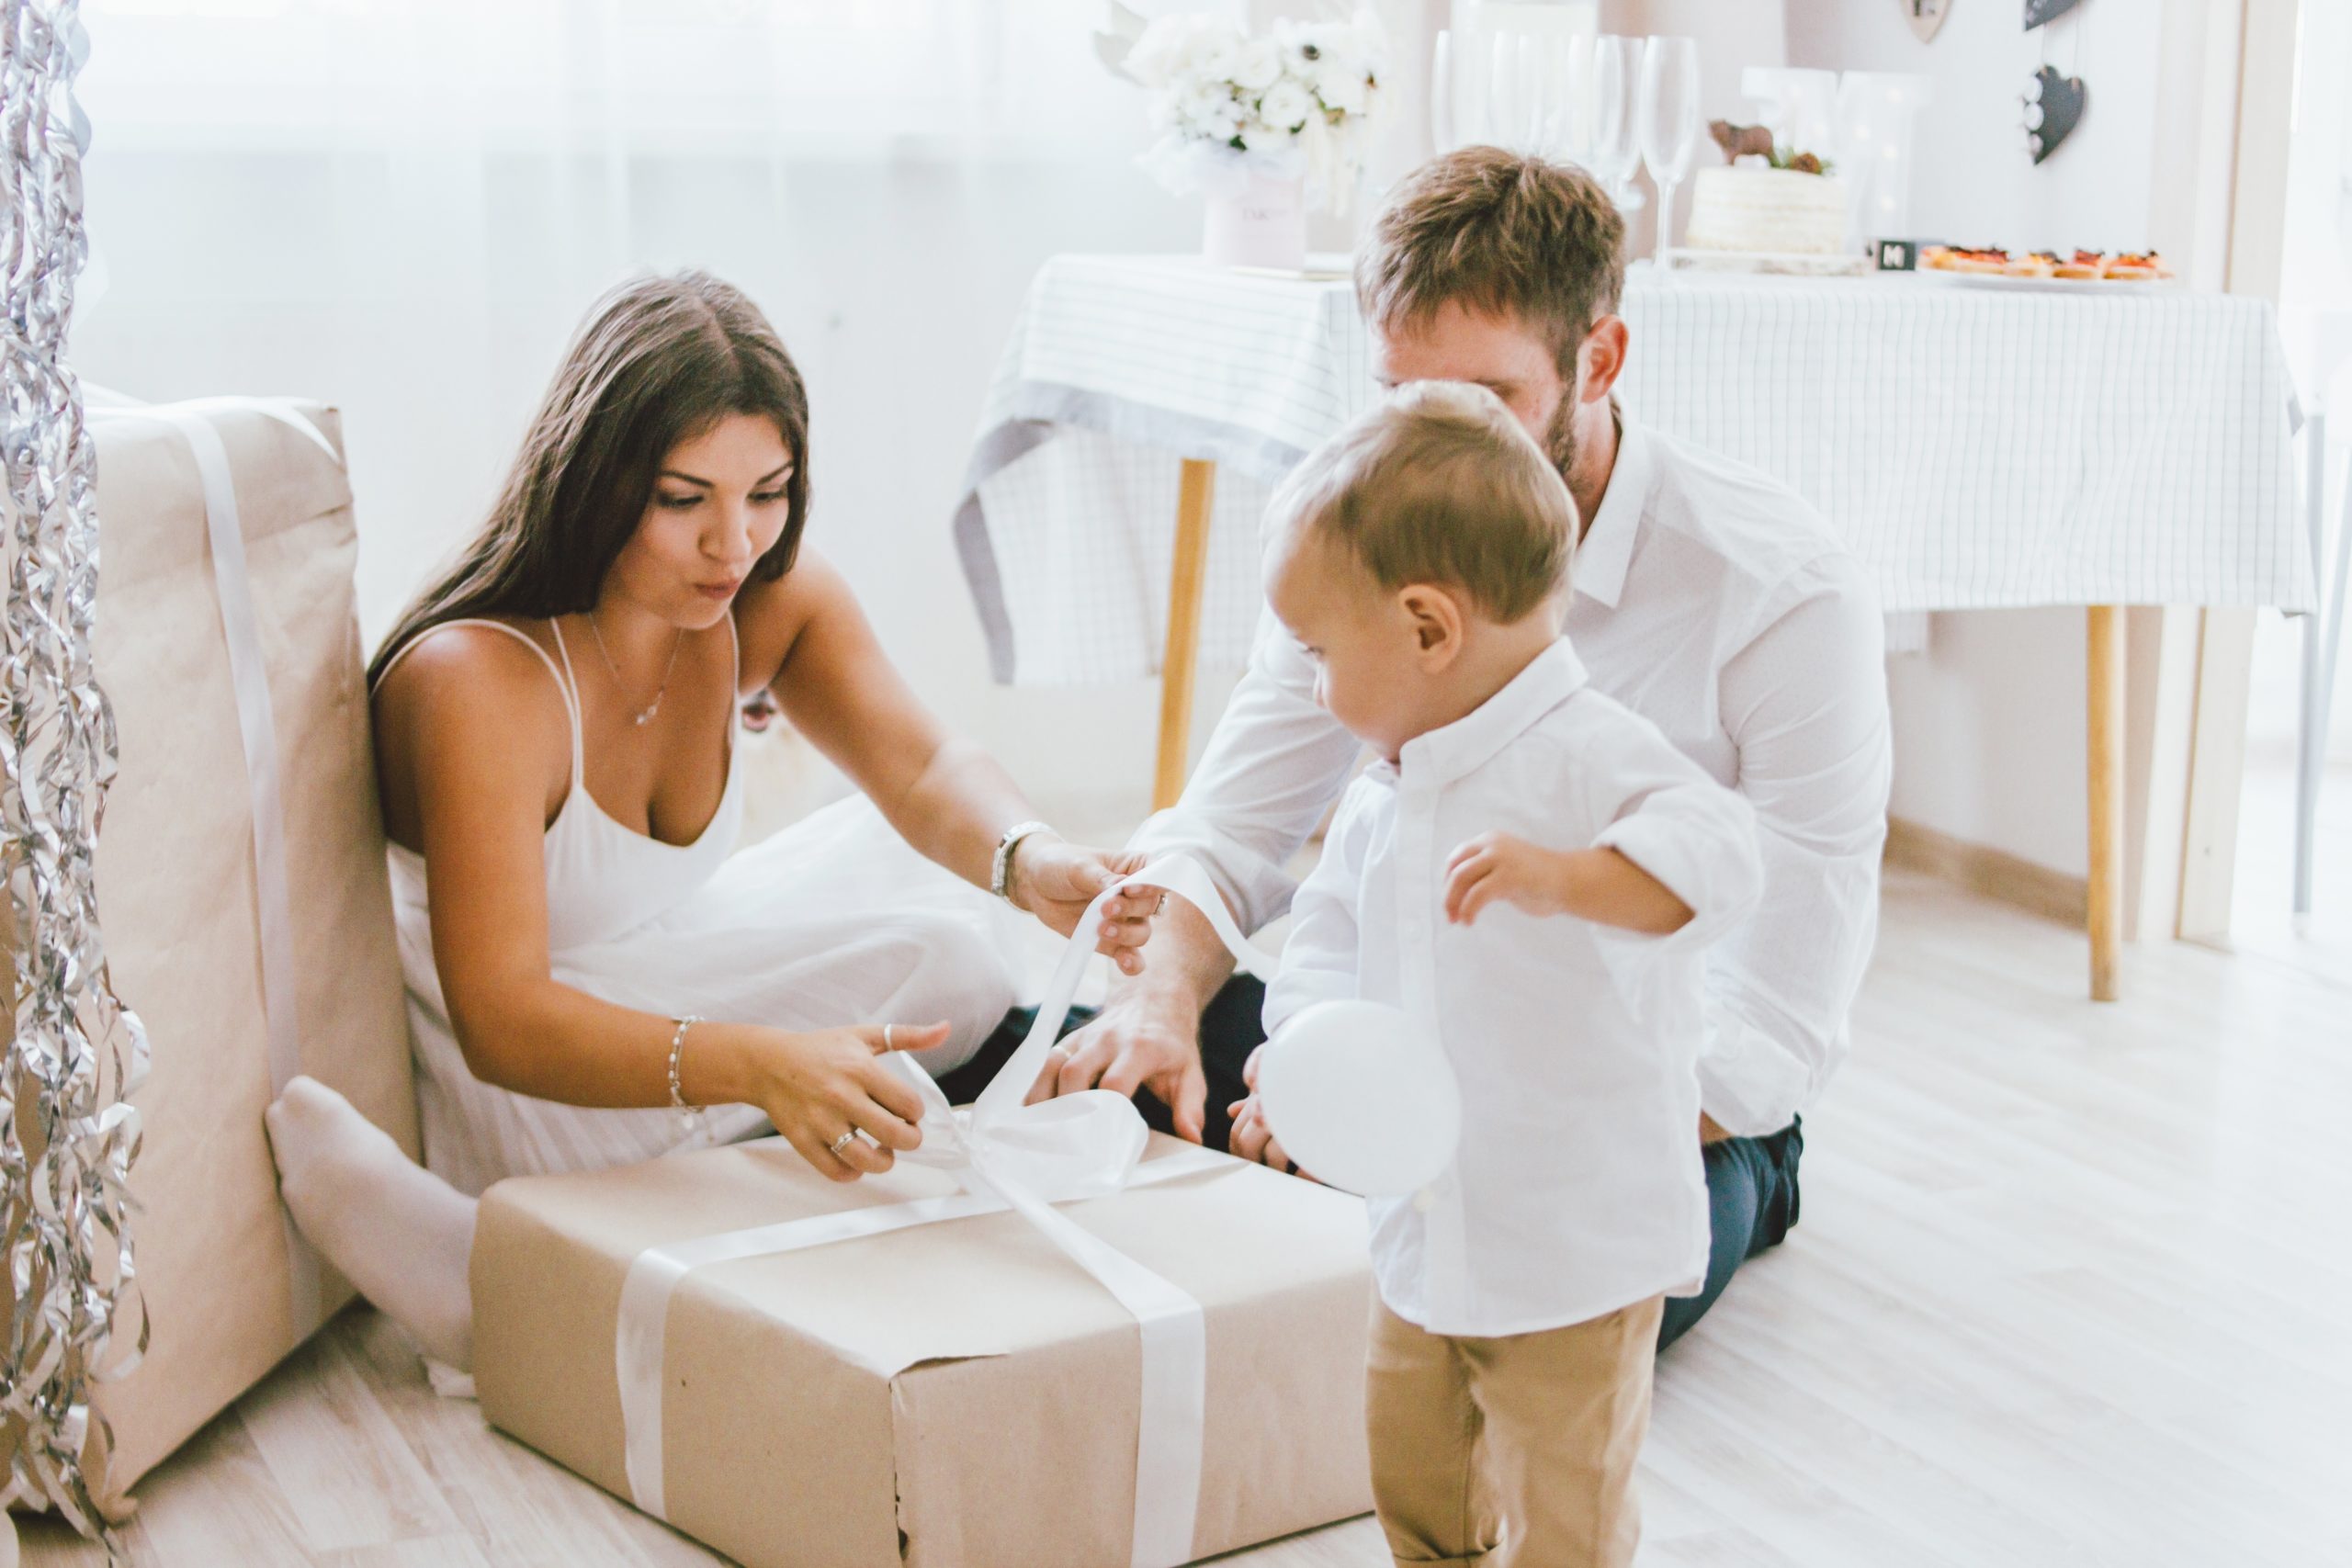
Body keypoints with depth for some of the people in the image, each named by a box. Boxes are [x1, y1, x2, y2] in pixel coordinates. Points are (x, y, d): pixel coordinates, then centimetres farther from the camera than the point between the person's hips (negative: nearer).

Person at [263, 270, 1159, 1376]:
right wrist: (753, 1065, -51)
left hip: (664, 992, 6)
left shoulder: (772, 599, -10)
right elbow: (502, 1022, -36)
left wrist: (1028, 862, -37)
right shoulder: (477, 680, -31)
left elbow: (926, 775, -13)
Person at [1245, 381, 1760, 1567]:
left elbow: (1712, 855, -35)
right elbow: (1330, 947, 13)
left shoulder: (1586, 756, -21)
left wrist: (1557, 877, -49)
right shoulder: (1378, 801, 4)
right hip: (1425, 1224, 8)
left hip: (1577, 1237, -8)